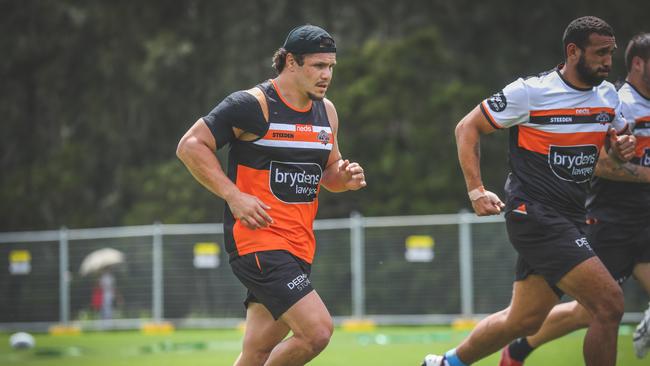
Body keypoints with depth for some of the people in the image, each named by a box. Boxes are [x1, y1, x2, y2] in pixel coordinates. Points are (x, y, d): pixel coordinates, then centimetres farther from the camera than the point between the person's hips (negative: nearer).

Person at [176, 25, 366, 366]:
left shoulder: (326, 111, 14)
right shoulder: (253, 104, -9)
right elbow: (190, 145, -8)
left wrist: (344, 177, 1)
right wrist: (234, 196, -17)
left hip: (298, 246, 8)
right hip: (257, 239, -8)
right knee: (317, 331, -20)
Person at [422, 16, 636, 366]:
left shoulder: (608, 96, 8)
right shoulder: (530, 92, -10)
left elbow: (615, 148, 24)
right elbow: (467, 128, -2)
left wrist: (621, 150, -1)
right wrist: (476, 190, -11)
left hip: (569, 218, 8)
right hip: (534, 215, -8)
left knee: (523, 319, 14)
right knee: (609, 304, -17)